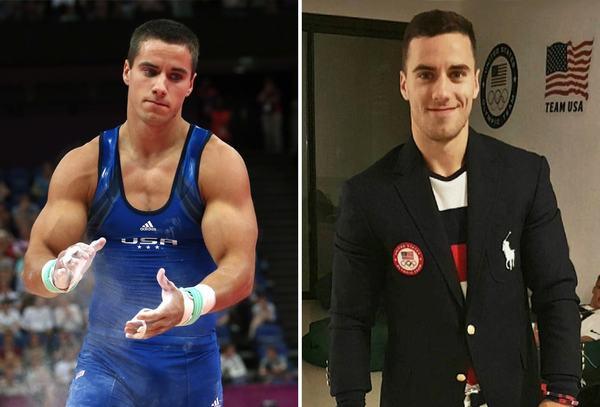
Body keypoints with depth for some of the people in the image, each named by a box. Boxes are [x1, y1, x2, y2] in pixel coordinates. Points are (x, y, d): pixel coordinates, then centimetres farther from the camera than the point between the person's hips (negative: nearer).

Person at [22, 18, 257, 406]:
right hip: (106, 363, 0)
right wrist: (58, 276, -31)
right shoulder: (83, 166, -3)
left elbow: (240, 270, -18)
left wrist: (188, 305, -39)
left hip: (193, 366, 0)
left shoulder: (219, 163, -9)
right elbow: (33, 266, -6)